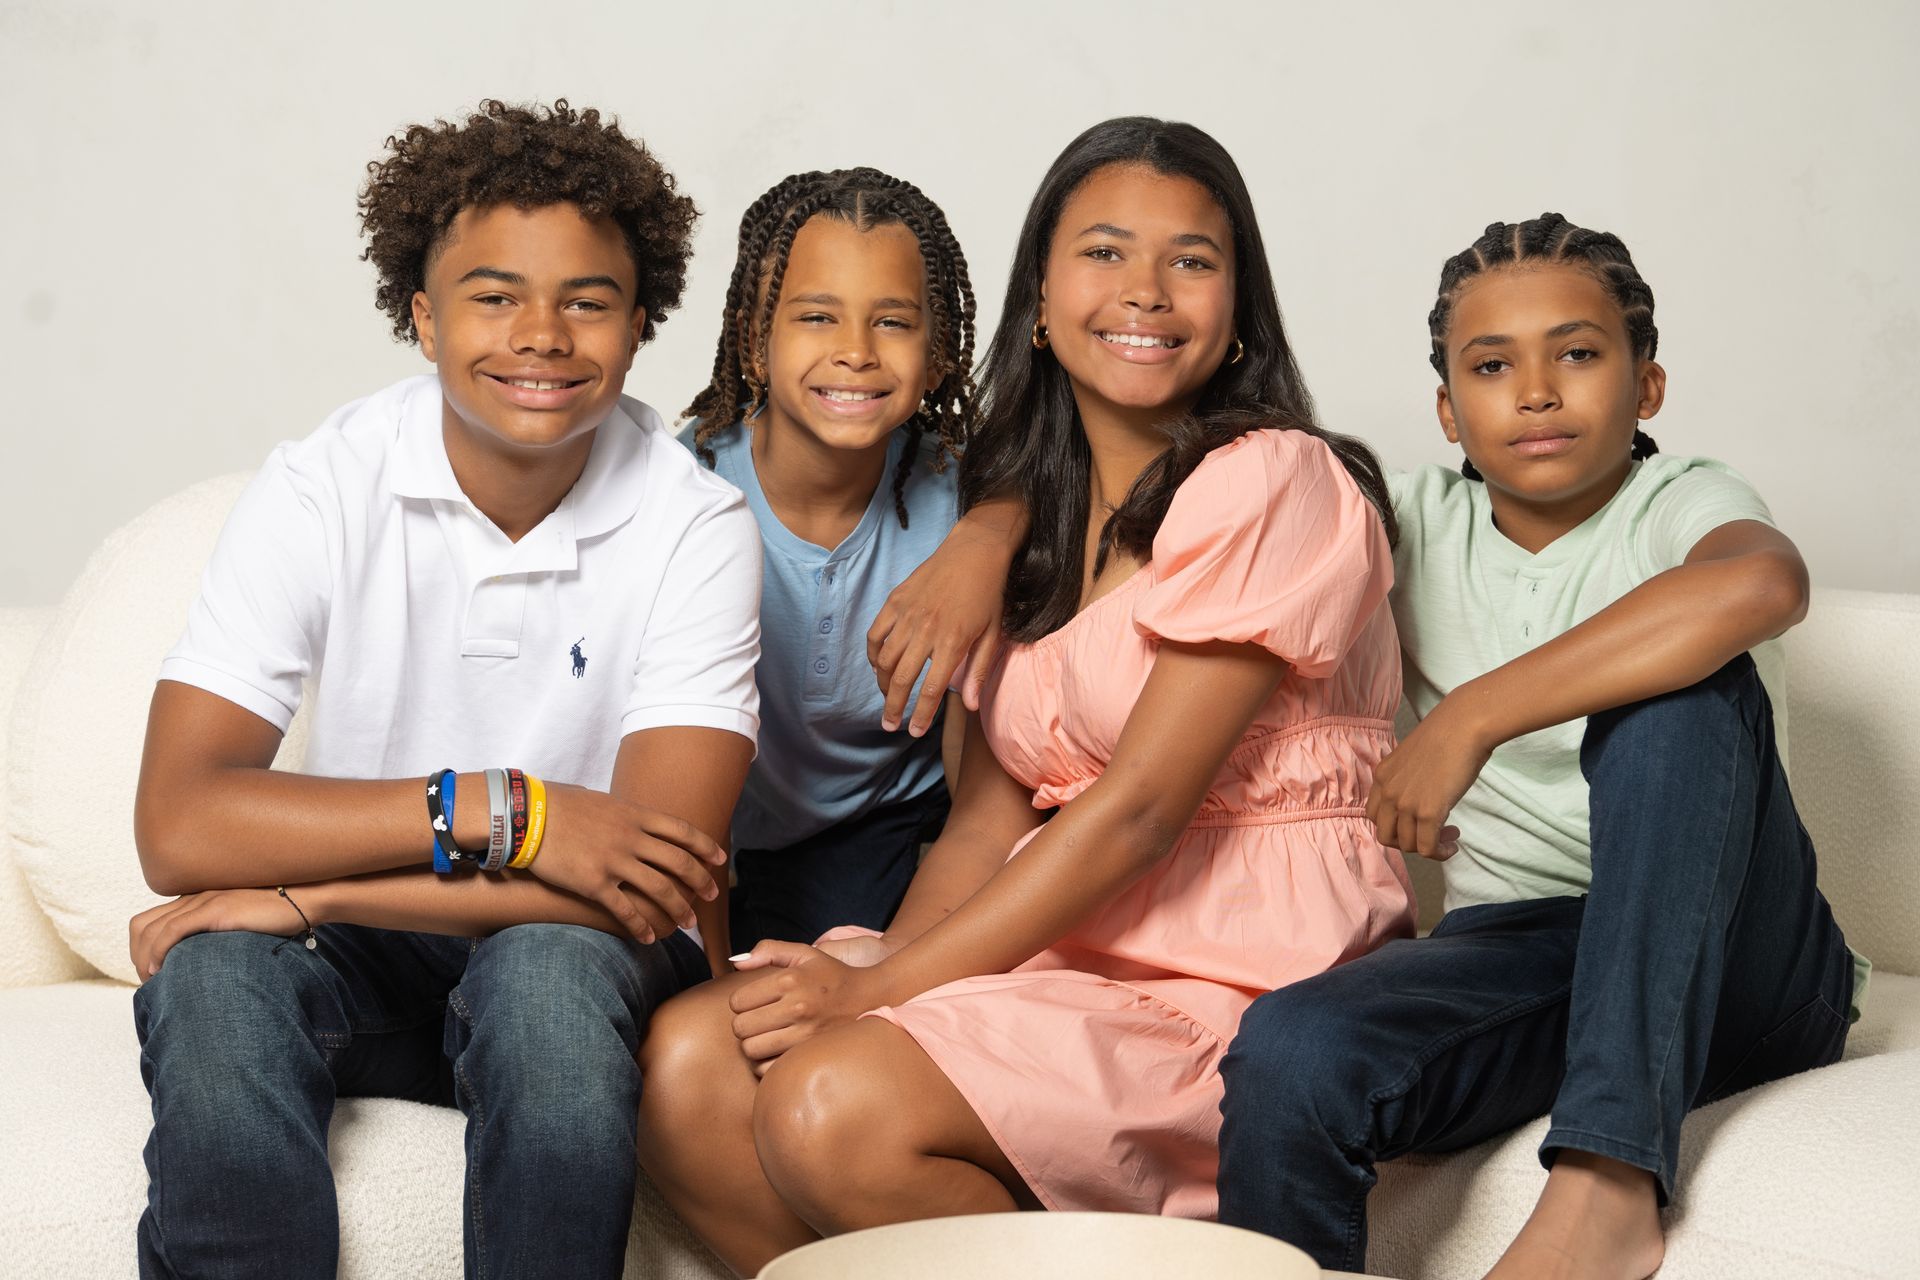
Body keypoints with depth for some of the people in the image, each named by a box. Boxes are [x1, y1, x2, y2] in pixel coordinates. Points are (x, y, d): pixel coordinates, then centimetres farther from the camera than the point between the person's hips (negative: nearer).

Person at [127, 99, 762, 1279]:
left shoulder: (695, 528, -13)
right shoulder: (320, 493, -9)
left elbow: (649, 895, -21)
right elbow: (178, 826, -19)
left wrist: (309, 893, -23)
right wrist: (496, 809, -28)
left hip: (568, 954, 0)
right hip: (356, 962, 1)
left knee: (549, 971, -33)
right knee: (214, 978, -30)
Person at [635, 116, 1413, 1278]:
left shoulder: (1272, 483, -8)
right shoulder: (1032, 509, 17)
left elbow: (1136, 810, -15)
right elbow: (989, 820, 10)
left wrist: (880, 988, -16)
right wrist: (879, 963, -10)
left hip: (1245, 972, -7)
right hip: (1066, 954, 7)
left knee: (835, 1103, -27)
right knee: (689, 1059, -13)